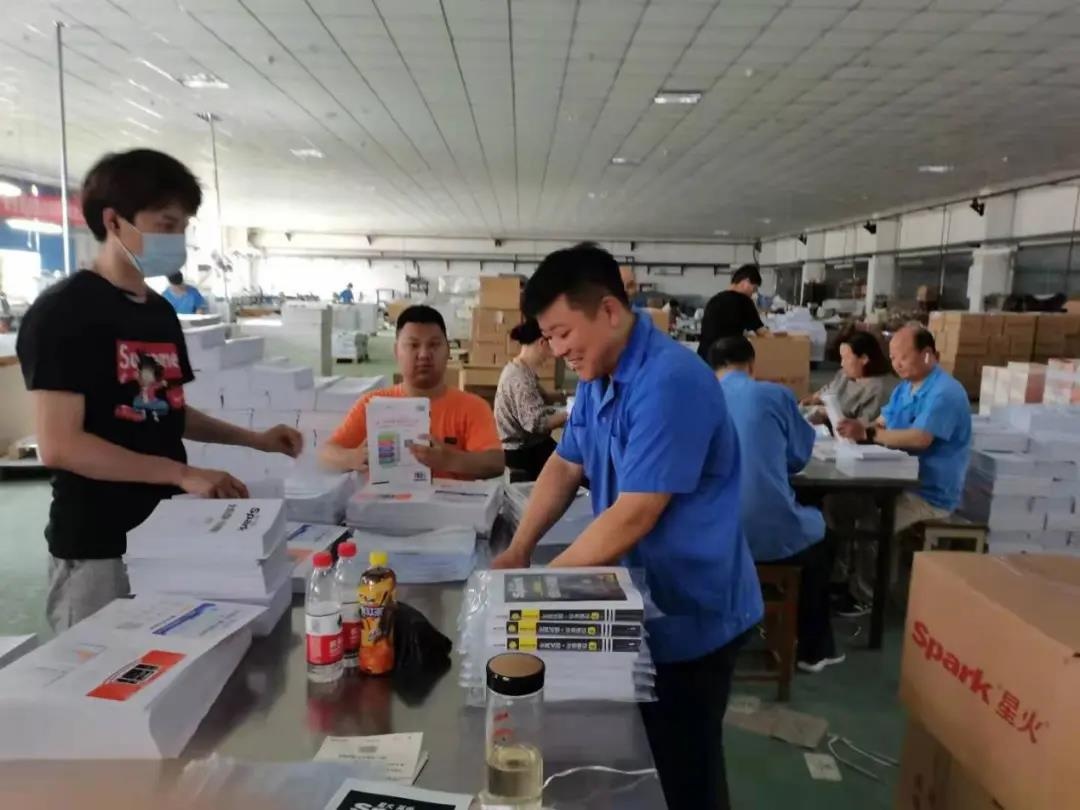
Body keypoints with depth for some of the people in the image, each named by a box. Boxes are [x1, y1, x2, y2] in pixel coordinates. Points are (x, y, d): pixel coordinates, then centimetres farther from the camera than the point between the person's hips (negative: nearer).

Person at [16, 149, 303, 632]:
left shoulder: (161, 312, 9)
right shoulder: (62, 312, -14)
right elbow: (59, 444, -20)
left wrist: (253, 439, 7)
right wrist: (182, 474, -24)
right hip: (97, 550, -7)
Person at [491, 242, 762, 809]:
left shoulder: (669, 383, -28)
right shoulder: (597, 376, 3)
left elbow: (634, 516, -29)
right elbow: (565, 466, 8)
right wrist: (518, 550, -3)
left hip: (690, 614, -8)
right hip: (643, 602, 8)